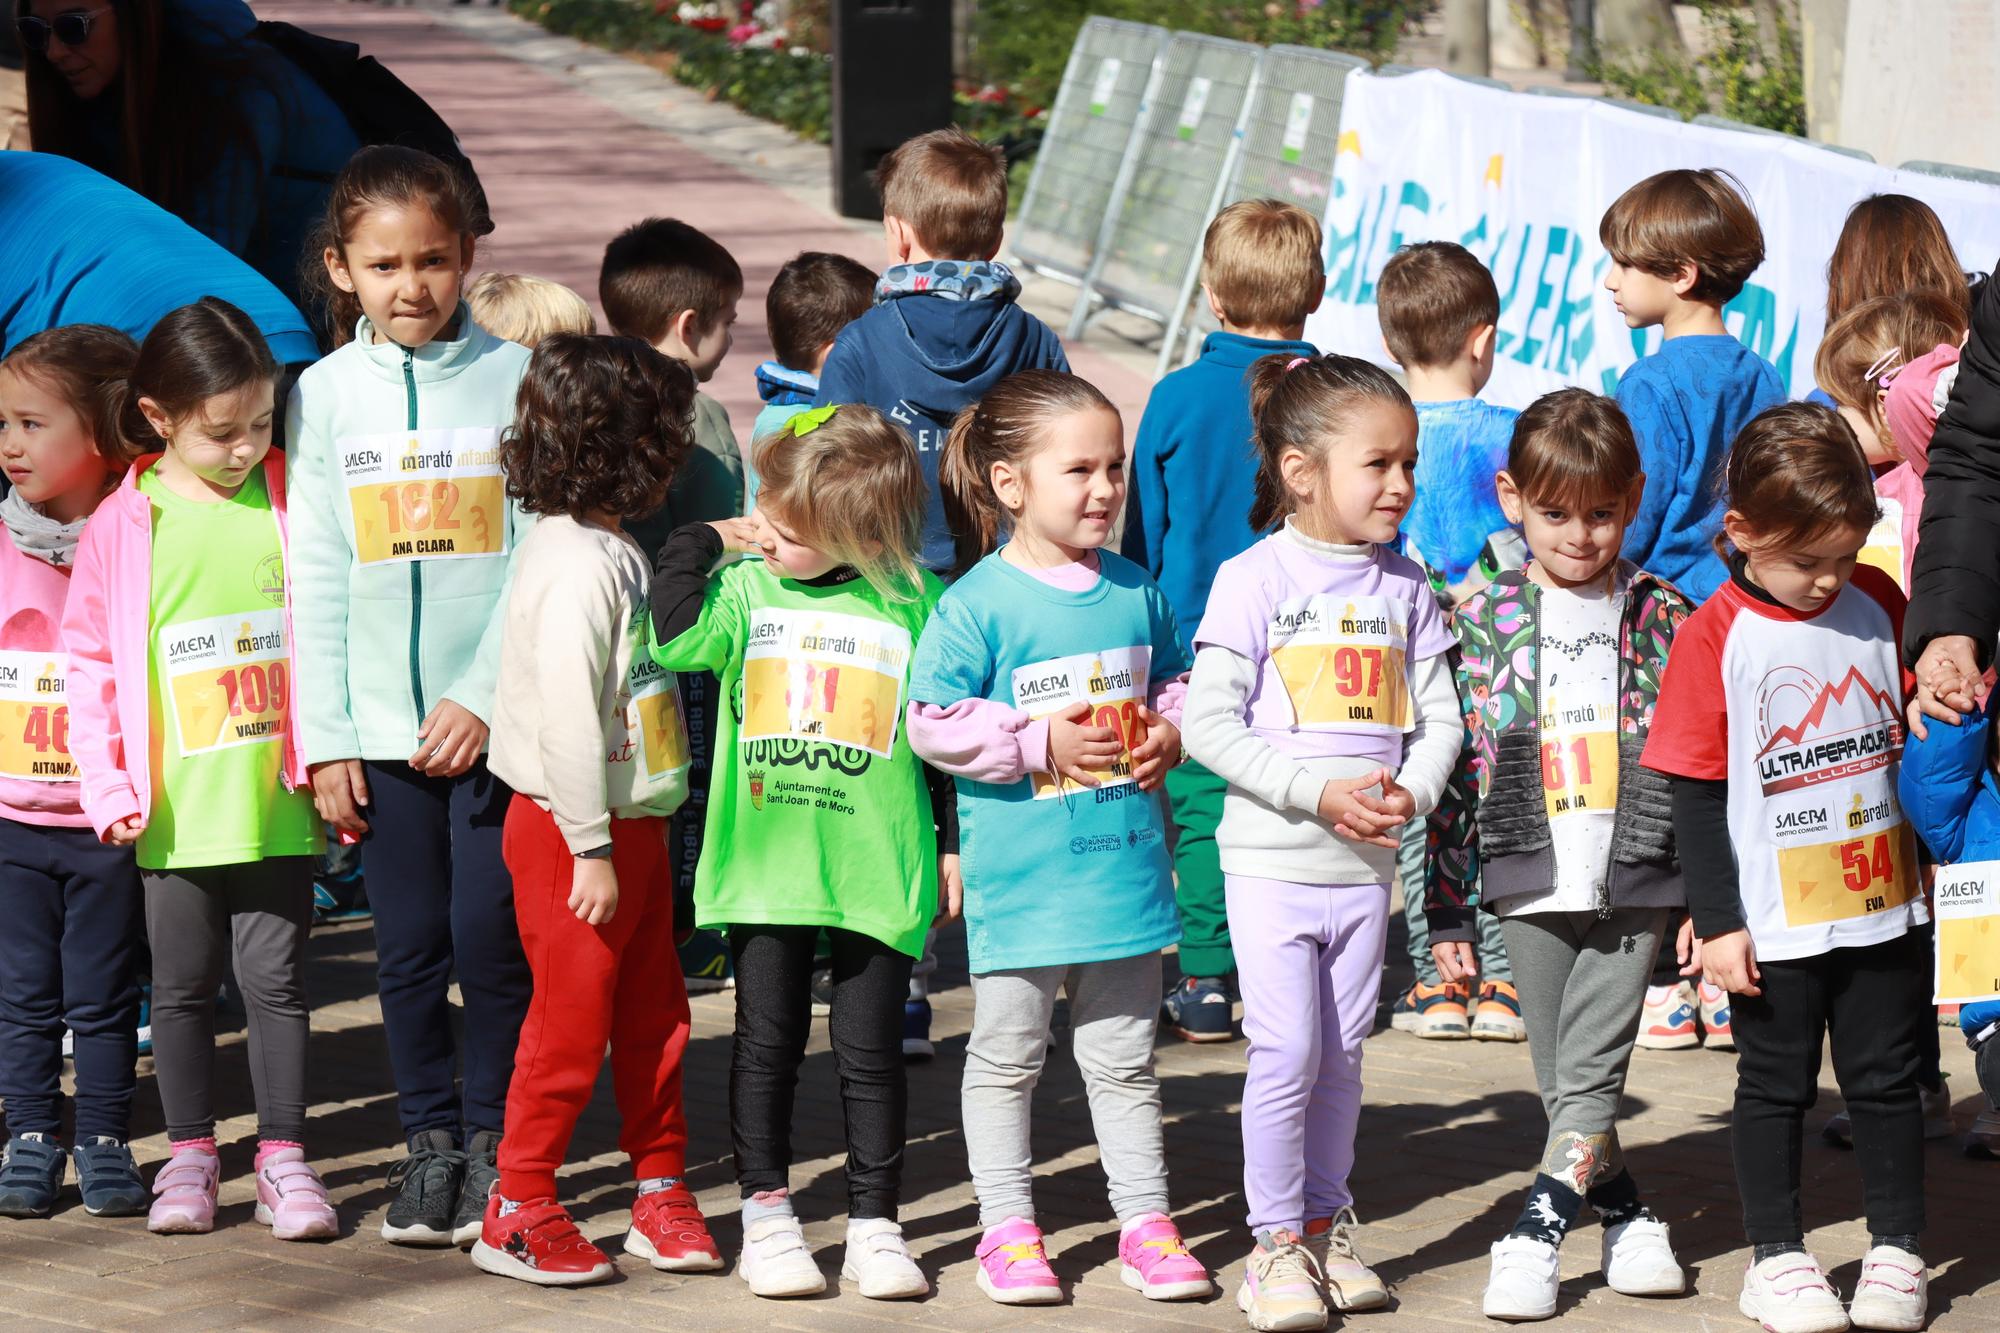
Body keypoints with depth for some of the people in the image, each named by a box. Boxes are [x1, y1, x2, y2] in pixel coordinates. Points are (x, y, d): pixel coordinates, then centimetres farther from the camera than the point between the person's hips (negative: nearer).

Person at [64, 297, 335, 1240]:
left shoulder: (290, 505, 1)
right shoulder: (124, 525, -2)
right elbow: (90, 662, 2)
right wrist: (107, 785, -6)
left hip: (277, 801, 0)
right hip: (176, 809, 0)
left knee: (275, 979, 4)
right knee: (182, 985, 10)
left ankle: (282, 1158, 11)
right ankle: (189, 1154, 20)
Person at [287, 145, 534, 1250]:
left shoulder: (512, 375, -1)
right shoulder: (327, 394, 5)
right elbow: (318, 579, 6)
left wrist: (484, 697, -11)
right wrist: (326, 738, 1)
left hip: (496, 718, -2)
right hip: (383, 723, 2)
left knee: (489, 933, -4)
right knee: (409, 945, 5)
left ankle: (493, 1138, 11)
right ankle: (429, 1140, 18)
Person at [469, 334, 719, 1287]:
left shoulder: (610, 552, 10)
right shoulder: (575, 565, -21)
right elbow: (567, 716, -24)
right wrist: (592, 850, -23)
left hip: (631, 821, 9)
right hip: (573, 827, -9)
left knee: (654, 1014, 13)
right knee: (571, 1021, -1)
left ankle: (661, 1197, 22)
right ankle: (518, 1213, 9)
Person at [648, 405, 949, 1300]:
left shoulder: (912, 604, -1)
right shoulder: (745, 589, 1)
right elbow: (673, 638, -16)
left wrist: (954, 844, 7)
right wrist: (701, 543, -8)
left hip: (875, 871, -1)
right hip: (762, 860, 1)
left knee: (869, 1050, 5)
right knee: (768, 1042, 7)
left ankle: (874, 1224, 14)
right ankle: (766, 1213, 18)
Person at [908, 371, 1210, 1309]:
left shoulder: (1135, 590, 5)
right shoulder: (978, 604, -11)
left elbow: (1174, 684, 19)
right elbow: (932, 723, -12)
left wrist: (1166, 734, -2)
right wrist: (1041, 743, -16)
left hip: (1125, 867, 4)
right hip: (1020, 874, -4)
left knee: (1123, 1056, 13)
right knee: (1006, 1056, 7)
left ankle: (1145, 1221, 20)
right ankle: (1007, 1229, 17)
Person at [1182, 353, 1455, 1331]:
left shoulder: (1404, 588, 6)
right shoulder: (1256, 580, -10)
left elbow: (1440, 716, 8)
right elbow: (1209, 721, -13)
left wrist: (1413, 792, -12)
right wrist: (1316, 792, -19)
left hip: (1365, 866, 5)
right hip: (1274, 859, -4)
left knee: (1341, 1056, 12)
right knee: (1286, 1053, -8)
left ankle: (1327, 1227, 24)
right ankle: (1276, 1243, 3)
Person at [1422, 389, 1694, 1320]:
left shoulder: (1664, 617, 1)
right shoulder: (1480, 621, 1)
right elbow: (1449, 766, 3)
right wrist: (1445, 911, 1)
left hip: (1638, 883, -1)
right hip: (1530, 884, 1)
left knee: (1590, 1072, -8)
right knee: (1562, 1081, 6)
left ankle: (1537, 1233, -7)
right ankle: (1625, 1216, 21)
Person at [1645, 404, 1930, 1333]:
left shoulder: (1876, 602, 1)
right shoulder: (1715, 636, -10)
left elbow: (1920, 725, 14)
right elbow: (1695, 795, -7)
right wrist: (1717, 922, -9)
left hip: (1881, 908, 3)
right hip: (1775, 924, -3)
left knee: (1886, 1079, 11)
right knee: (1776, 1084, 7)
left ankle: (1896, 1247, 22)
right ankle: (1776, 1256, 18)